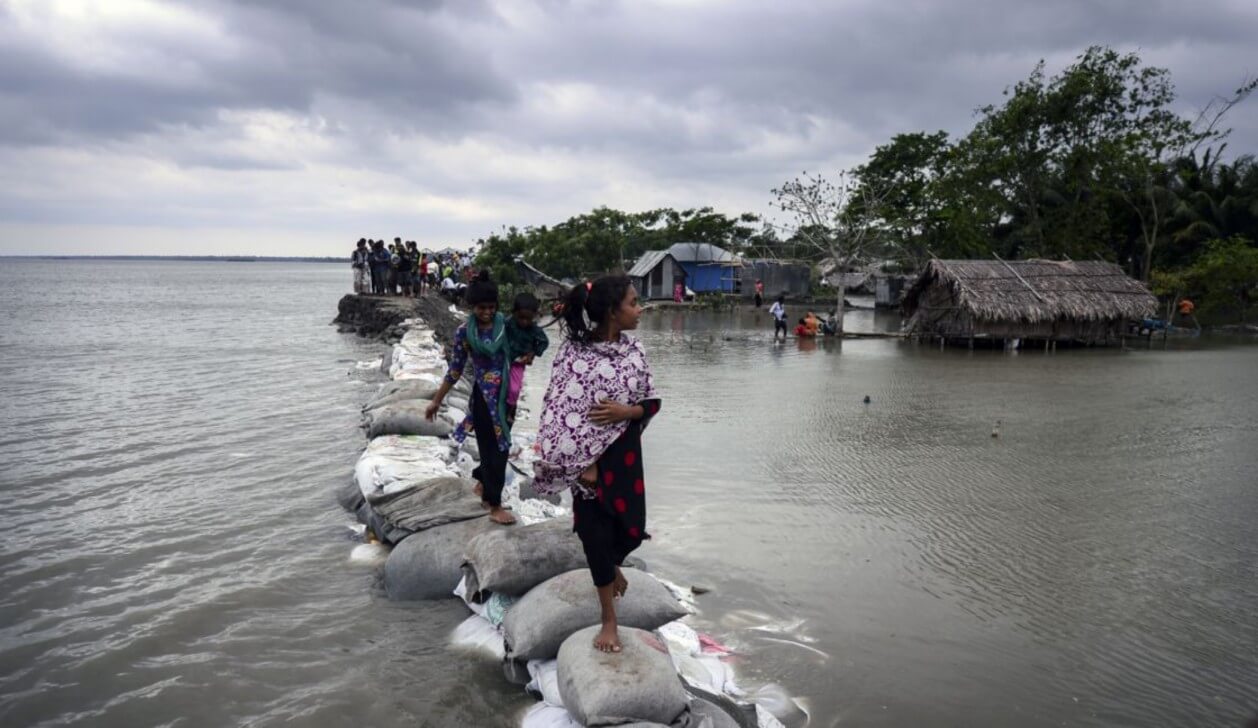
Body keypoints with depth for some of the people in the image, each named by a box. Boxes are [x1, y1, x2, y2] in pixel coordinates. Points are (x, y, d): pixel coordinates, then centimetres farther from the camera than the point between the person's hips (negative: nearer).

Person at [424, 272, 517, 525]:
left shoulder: (503, 323, -2)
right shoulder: (464, 331, -8)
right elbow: (455, 369, -1)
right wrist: (436, 400, 2)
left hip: (506, 393, 4)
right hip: (484, 395, -3)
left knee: (500, 444, 13)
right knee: (492, 446, 0)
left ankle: (482, 484, 39)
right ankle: (495, 506, 9)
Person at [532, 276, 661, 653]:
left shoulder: (634, 349, -3)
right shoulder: (572, 352, -17)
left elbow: (651, 402, 4)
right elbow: (561, 411, -17)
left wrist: (626, 411, -17)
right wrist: (583, 463, -18)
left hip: (624, 455, 4)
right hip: (586, 456, -4)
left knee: (632, 530, 11)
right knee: (596, 532, 3)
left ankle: (610, 566, 49)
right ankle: (609, 620, 21)